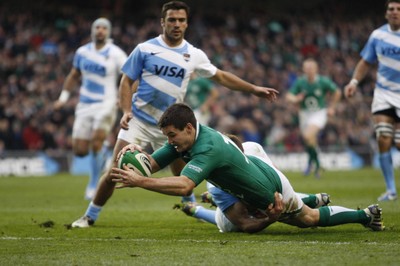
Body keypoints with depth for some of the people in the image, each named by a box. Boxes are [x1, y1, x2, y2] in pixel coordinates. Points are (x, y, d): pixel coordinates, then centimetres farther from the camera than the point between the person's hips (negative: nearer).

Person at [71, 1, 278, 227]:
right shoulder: (145, 49, -3)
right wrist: (126, 111, -14)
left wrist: (254, 89, 9)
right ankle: (89, 217, 2)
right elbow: (127, 81, 0)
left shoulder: (194, 55, 4)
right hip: (138, 121, -2)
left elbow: (221, 76, 13)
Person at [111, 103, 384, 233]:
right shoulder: (183, 138, -16)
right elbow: (153, 163, -17)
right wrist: (137, 152, -40)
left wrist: (140, 182, -60)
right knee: (245, 225, 24)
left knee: (310, 219, 15)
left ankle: (366, 214, 34)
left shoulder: (208, 148, -42)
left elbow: (185, 186, -55)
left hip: (271, 186, -8)